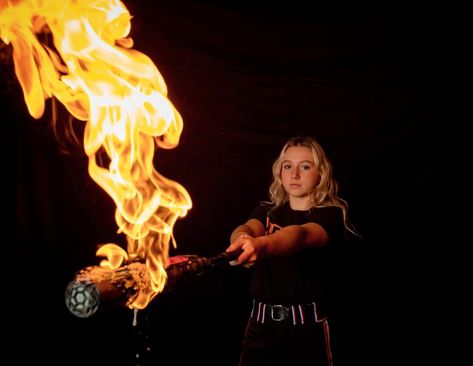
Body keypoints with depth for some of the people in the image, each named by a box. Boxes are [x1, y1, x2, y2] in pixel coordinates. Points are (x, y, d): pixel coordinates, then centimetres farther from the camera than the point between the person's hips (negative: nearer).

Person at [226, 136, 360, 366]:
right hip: (261, 323, 3)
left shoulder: (330, 214, -5)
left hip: (308, 326, -3)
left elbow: (301, 235, -27)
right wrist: (243, 239, -39)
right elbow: (248, 227, -13)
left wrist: (261, 245, -49)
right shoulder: (267, 211, 9)